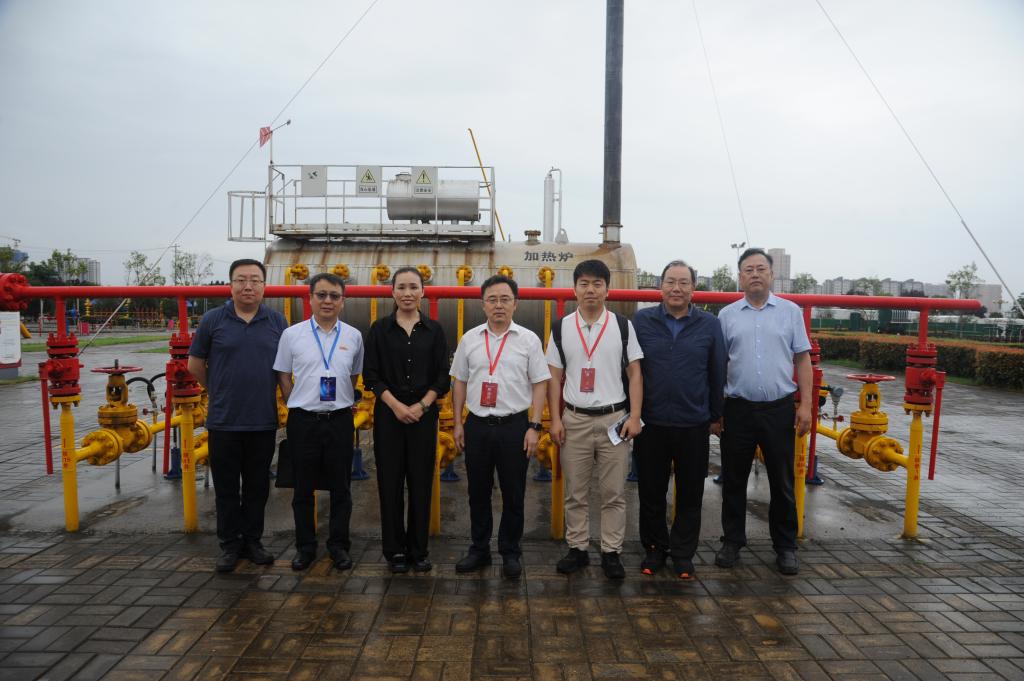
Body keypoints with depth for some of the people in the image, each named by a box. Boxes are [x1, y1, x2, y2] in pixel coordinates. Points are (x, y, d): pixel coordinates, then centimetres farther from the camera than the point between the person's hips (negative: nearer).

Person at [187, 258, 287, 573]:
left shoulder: (277, 321, 2)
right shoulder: (213, 319, -1)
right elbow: (195, 365, 9)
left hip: (263, 420, 1)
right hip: (223, 420, -1)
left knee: (257, 486, 11)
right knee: (226, 487, 9)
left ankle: (253, 540, 26)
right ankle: (230, 544, 22)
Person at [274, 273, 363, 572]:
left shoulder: (353, 336, 3)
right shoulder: (292, 334, -1)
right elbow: (283, 376, 7)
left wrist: (342, 401, 10)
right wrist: (297, 407, 4)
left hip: (340, 420, 1)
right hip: (303, 421, -1)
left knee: (340, 489, 8)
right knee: (303, 489, 10)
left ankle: (339, 545, 22)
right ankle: (305, 547, 24)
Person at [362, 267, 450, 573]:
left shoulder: (434, 330, 4)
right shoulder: (379, 328, 2)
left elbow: (442, 376, 2)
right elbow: (371, 374, -1)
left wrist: (421, 405, -10)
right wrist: (396, 405, -12)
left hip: (424, 414, 1)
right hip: (388, 414, 0)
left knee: (421, 482, 5)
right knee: (390, 482, 4)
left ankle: (419, 550, 19)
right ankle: (395, 550, 18)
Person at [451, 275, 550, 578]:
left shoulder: (529, 339, -2)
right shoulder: (470, 339, 5)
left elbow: (540, 385, -1)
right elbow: (459, 382, 10)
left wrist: (534, 427, -7)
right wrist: (458, 424, 7)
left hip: (514, 425, -2)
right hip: (477, 425, 2)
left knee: (513, 494, 8)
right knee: (478, 492, 12)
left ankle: (511, 553, 25)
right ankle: (479, 549, 28)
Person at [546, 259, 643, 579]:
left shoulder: (623, 326, 1)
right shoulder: (561, 328, 3)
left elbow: (635, 374, 2)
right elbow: (554, 377, 5)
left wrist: (634, 416, -6)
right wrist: (555, 419, -2)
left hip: (614, 418, -1)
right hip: (575, 419, 1)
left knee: (614, 492, 6)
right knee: (575, 492, 9)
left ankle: (611, 552, 18)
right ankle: (577, 548, 23)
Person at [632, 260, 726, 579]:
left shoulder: (709, 324, 2)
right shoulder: (641, 321, 0)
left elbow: (718, 373, 6)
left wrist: (716, 416, 9)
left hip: (694, 425, 1)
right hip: (651, 424, 0)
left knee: (690, 495, 10)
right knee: (651, 492, 10)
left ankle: (683, 553, 27)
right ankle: (654, 548, 28)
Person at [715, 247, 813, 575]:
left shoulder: (790, 311, 4)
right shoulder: (727, 315, 4)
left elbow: (802, 360, 4)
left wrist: (806, 405, -2)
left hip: (779, 409, 0)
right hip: (737, 410, 0)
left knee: (782, 482, 9)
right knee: (733, 480, 9)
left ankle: (785, 546, 24)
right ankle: (732, 541, 24)